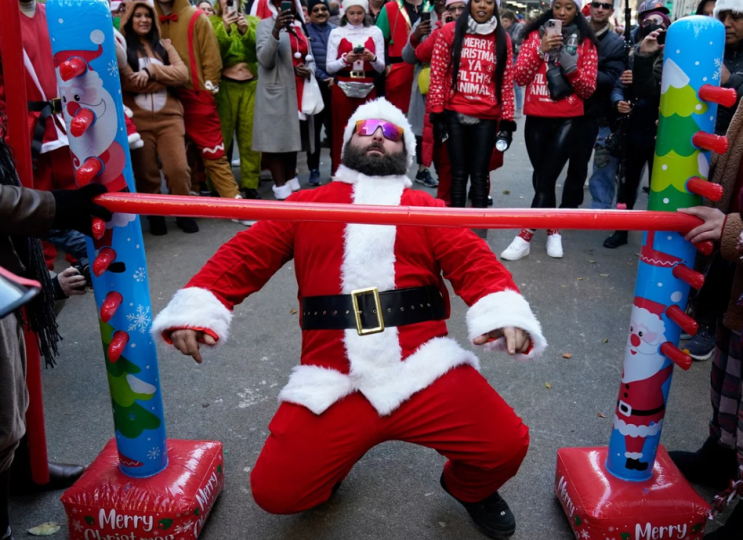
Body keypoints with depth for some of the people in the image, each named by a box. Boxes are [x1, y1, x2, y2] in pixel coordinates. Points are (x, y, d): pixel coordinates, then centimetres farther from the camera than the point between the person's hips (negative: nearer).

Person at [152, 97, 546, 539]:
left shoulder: (426, 208, 14)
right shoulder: (306, 204, 14)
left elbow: (474, 262, 1)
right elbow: (245, 255, 7)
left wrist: (504, 313, -20)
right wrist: (196, 310, -10)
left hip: (423, 370, 0)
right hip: (332, 382, 1)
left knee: (506, 444, -15)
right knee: (274, 491, -7)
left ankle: (470, 487, 22)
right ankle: (333, 460, 28)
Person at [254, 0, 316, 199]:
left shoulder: (299, 26, 16)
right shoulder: (266, 25, -3)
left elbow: (310, 59, 19)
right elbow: (265, 59, -16)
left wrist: (309, 70, -4)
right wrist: (276, 30, -28)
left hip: (298, 94, 6)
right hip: (276, 93, -6)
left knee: (294, 139, 12)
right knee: (276, 140, -6)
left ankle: (292, 183, 22)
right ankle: (281, 188, -2)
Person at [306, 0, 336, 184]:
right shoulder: (305, 31, 3)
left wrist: (335, 78, -8)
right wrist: (324, 78, -10)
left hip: (335, 85, 1)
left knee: (334, 127, -1)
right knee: (314, 129, 1)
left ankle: (337, 167, 11)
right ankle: (314, 170, 7)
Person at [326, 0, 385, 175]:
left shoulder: (375, 32, 6)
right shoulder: (336, 33, 4)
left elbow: (381, 68, 4)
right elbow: (329, 67, 0)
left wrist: (372, 58, -16)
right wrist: (346, 59, -16)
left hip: (367, 89, 1)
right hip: (342, 88, -1)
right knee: (341, 132, 0)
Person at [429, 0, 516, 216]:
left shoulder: (503, 39, 8)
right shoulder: (450, 32, 3)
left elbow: (507, 82, 7)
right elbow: (437, 74, 1)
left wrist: (507, 118, 2)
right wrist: (437, 111, -4)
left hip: (487, 117, 1)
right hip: (455, 114, -1)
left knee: (480, 174, 4)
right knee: (458, 172, 5)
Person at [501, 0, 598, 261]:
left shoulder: (586, 42, 3)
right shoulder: (535, 35, 6)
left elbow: (588, 89, -1)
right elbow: (520, 77, -3)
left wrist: (570, 65, -15)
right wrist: (541, 50, -15)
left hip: (567, 119, -2)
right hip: (536, 118, 2)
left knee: (545, 178, -10)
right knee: (542, 178, 8)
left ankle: (525, 237, -6)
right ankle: (553, 231, 23)